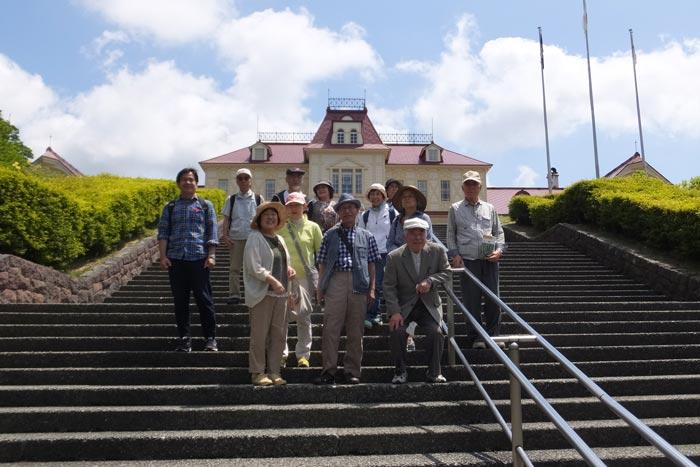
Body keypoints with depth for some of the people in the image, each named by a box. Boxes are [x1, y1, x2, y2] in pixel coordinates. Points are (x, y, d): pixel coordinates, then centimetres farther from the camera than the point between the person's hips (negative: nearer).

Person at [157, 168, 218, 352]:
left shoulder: (206, 205, 9)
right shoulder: (170, 207, 12)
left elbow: (212, 232, 3)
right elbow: (163, 233, 8)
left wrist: (211, 255, -7)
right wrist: (163, 256, -3)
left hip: (199, 258, -2)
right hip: (176, 259, 2)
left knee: (204, 299, 0)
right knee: (180, 300, 6)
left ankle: (210, 337, 10)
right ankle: (184, 338, 16)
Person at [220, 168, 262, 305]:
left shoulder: (258, 199, 7)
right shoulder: (231, 199, 9)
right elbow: (226, 219, 9)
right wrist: (224, 235, -2)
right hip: (235, 238, 1)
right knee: (235, 268, 1)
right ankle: (234, 294, 5)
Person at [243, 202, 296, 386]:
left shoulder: (280, 239, 19)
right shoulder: (255, 238, -3)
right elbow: (253, 266, -13)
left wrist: (289, 269, 7)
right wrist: (272, 280, -20)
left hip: (280, 294, 7)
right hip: (262, 294, -7)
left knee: (279, 335, 7)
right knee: (259, 335, -2)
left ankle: (274, 371, 17)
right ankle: (257, 372, 8)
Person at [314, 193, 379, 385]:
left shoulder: (366, 236, 14)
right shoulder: (330, 235, 12)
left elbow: (371, 265, 11)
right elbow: (322, 264, 11)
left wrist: (372, 289, 4)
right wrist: (320, 288, 4)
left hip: (358, 285, 1)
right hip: (335, 281, -1)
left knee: (356, 331, 5)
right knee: (331, 328, -4)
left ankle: (352, 371, 14)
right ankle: (329, 371, 3)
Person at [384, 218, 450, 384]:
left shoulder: (437, 251, -4)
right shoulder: (394, 257, -9)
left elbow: (446, 272, 2)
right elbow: (389, 286, -8)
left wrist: (430, 281, -18)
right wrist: (394, 312, -19)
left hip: (429, 305, 1)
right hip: (403, 306, -1)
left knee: (436, 332, -20)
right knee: (397, 332, -23)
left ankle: (434, 372, 3)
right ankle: (400, 372, 0)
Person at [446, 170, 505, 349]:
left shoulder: (490, 208, 16)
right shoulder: (455, 209, 10)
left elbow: (498, 232, 16)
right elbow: (451, 235, 9)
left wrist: (499, 250, 0)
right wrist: (455, 254, -3)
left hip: (490, 259, 2)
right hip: (467, 260, -2)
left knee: (493, 297, 1)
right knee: (471, 300, -2)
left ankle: (492, 334, 18)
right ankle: (476, 337, 8)